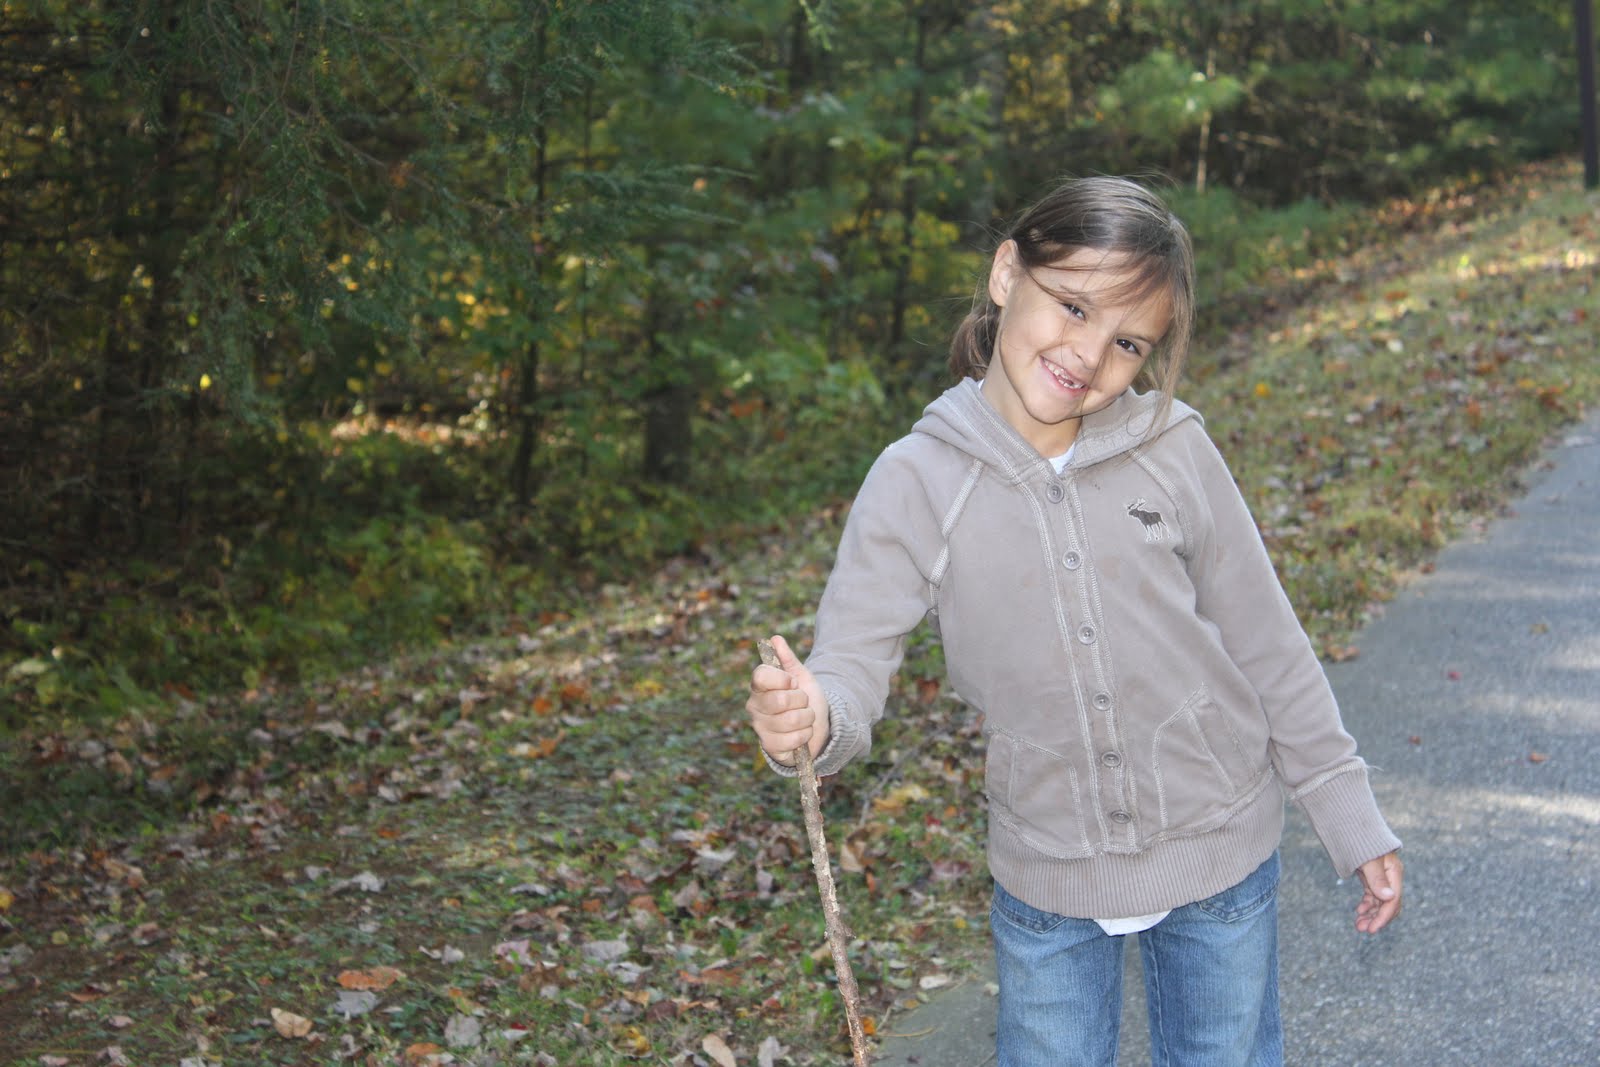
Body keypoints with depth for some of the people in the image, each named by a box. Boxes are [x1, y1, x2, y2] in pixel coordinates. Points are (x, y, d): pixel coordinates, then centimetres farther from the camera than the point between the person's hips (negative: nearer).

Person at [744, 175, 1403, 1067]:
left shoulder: (1173, 450, -12)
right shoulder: (918, 483, -14)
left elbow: (1265, 642, -3)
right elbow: (852, 666, -19)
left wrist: (1350, 816, 2)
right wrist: (810, 721, -43)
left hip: (1221, 858, 1)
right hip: (1045, 883, 0)